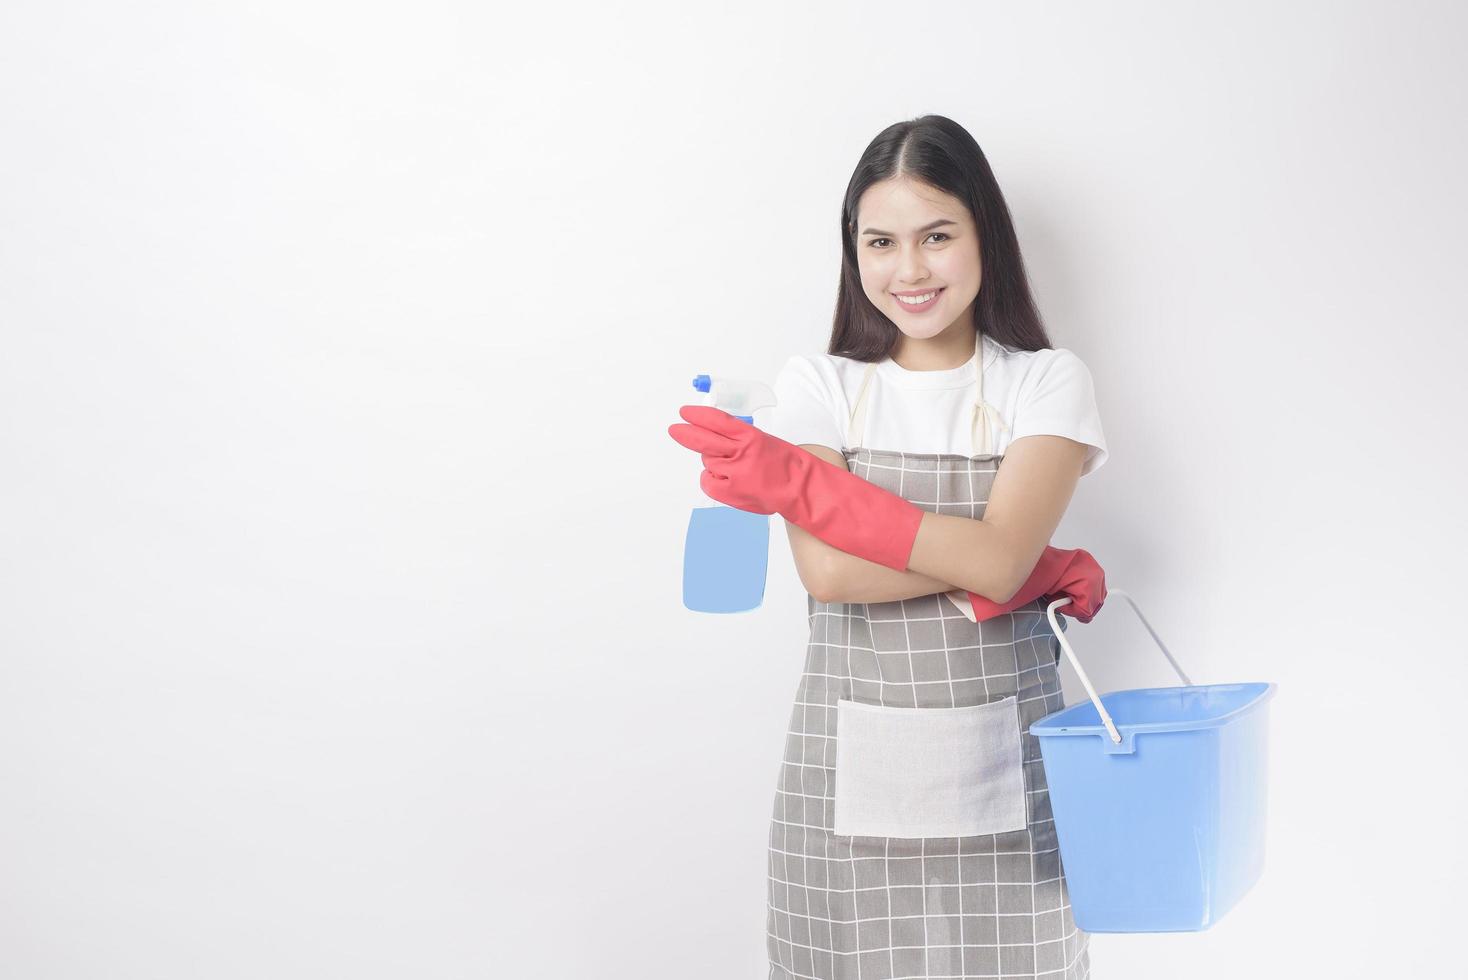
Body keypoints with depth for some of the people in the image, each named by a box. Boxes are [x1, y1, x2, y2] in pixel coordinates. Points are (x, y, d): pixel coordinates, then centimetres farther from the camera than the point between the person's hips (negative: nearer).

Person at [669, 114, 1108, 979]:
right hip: (853, 772, 1)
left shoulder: (1049, 382, 2)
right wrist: (1024, 571, -14)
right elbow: (829, 573, -11)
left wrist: (800, 485, -15)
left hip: (1003, 771, 0)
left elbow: (996, 556, -14)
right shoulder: (819, 385, 4)